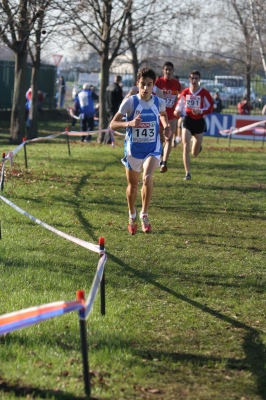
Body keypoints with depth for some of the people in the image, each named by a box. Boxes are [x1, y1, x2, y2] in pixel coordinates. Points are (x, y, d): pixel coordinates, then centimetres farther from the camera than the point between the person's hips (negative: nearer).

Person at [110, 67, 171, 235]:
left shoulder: (159, 102, -4)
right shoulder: (130, 102, -13)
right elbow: (113, 124, -15)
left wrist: (166, 126, 3)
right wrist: (129, 123, -33)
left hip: (152, 149, 0)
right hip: (133, 150, 0)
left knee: (148, 178, -24)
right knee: (133, 185, 13)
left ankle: (144, 215, -7)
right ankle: (132, 216, 38)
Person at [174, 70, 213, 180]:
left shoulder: (204, 93, -7)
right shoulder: (185, 92, 0)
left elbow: (210, 108, -7)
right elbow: (179, 104, 12)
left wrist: (200, 111, -23)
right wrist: (178, 111, -9)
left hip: (199, 121, -1)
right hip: (187, 120, 1)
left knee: (195, 153, 10)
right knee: (186, 148, -15)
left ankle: (198, 146, 50)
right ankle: (187, 173, -10)